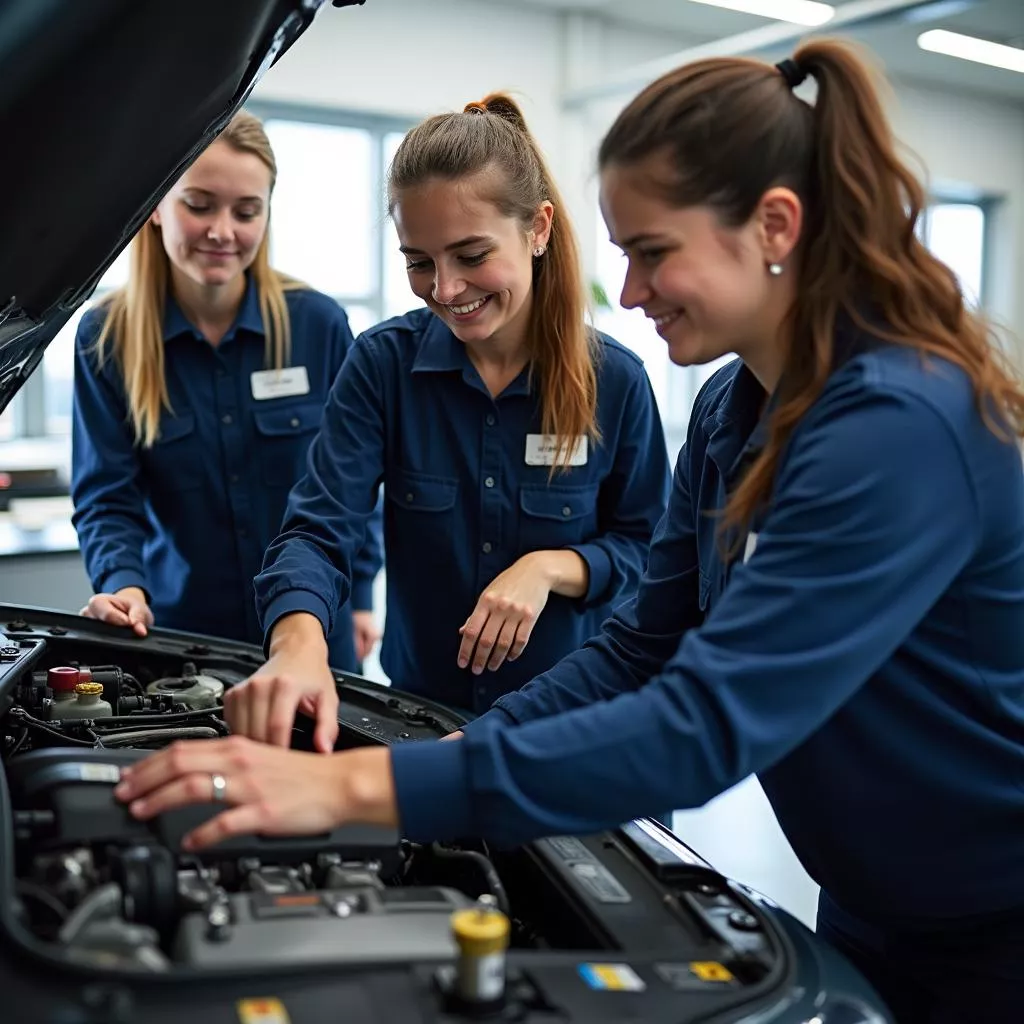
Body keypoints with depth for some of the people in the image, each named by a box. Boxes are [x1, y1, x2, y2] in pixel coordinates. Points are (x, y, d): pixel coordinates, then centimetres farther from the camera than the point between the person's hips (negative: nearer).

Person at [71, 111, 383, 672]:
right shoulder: (105, 339, -6)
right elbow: (106, 497, -8)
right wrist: (123, 583, -26)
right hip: (174, 626, 0)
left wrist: (359, 595, 3)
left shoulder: (319, 324, -6)